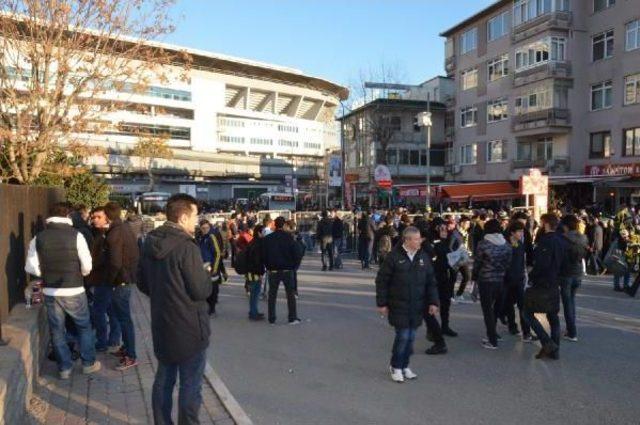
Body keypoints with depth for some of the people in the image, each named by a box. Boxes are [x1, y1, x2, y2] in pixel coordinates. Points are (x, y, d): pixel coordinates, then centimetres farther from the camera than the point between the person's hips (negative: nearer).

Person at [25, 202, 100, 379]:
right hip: (74, 291, -2)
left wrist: (46, 274, 12)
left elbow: (31, 267, -6)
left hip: (50, 292, 3)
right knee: (84, 326, 16)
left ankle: (64, 368, 23)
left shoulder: (38, 238, -3)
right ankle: (89, 363, 24)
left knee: (57, 330, 14)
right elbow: (87, 266, -13)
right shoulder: (76, 235, -12)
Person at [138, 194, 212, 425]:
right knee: (190, 385, 5)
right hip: (189, 328, -8)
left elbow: (143, 284, 13)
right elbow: (201, 291, -20)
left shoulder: (150, 243, 2)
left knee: (164, 379, 20)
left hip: (162, 325, 8)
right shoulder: (186, 247, -22)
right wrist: (205, 274, -2)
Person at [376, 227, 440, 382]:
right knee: (403, 336, -4)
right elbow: (381, 281, -6)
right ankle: (396, 367, 16)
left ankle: (404, 366, 28)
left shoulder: (423, 257, 4)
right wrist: (382, 303, -6)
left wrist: (433, 302, 3)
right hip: (398, 305, -4)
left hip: (417, 306, 5)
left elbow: (430, 282, 10)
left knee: (411, 337, 10)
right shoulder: (394, 257, -11)